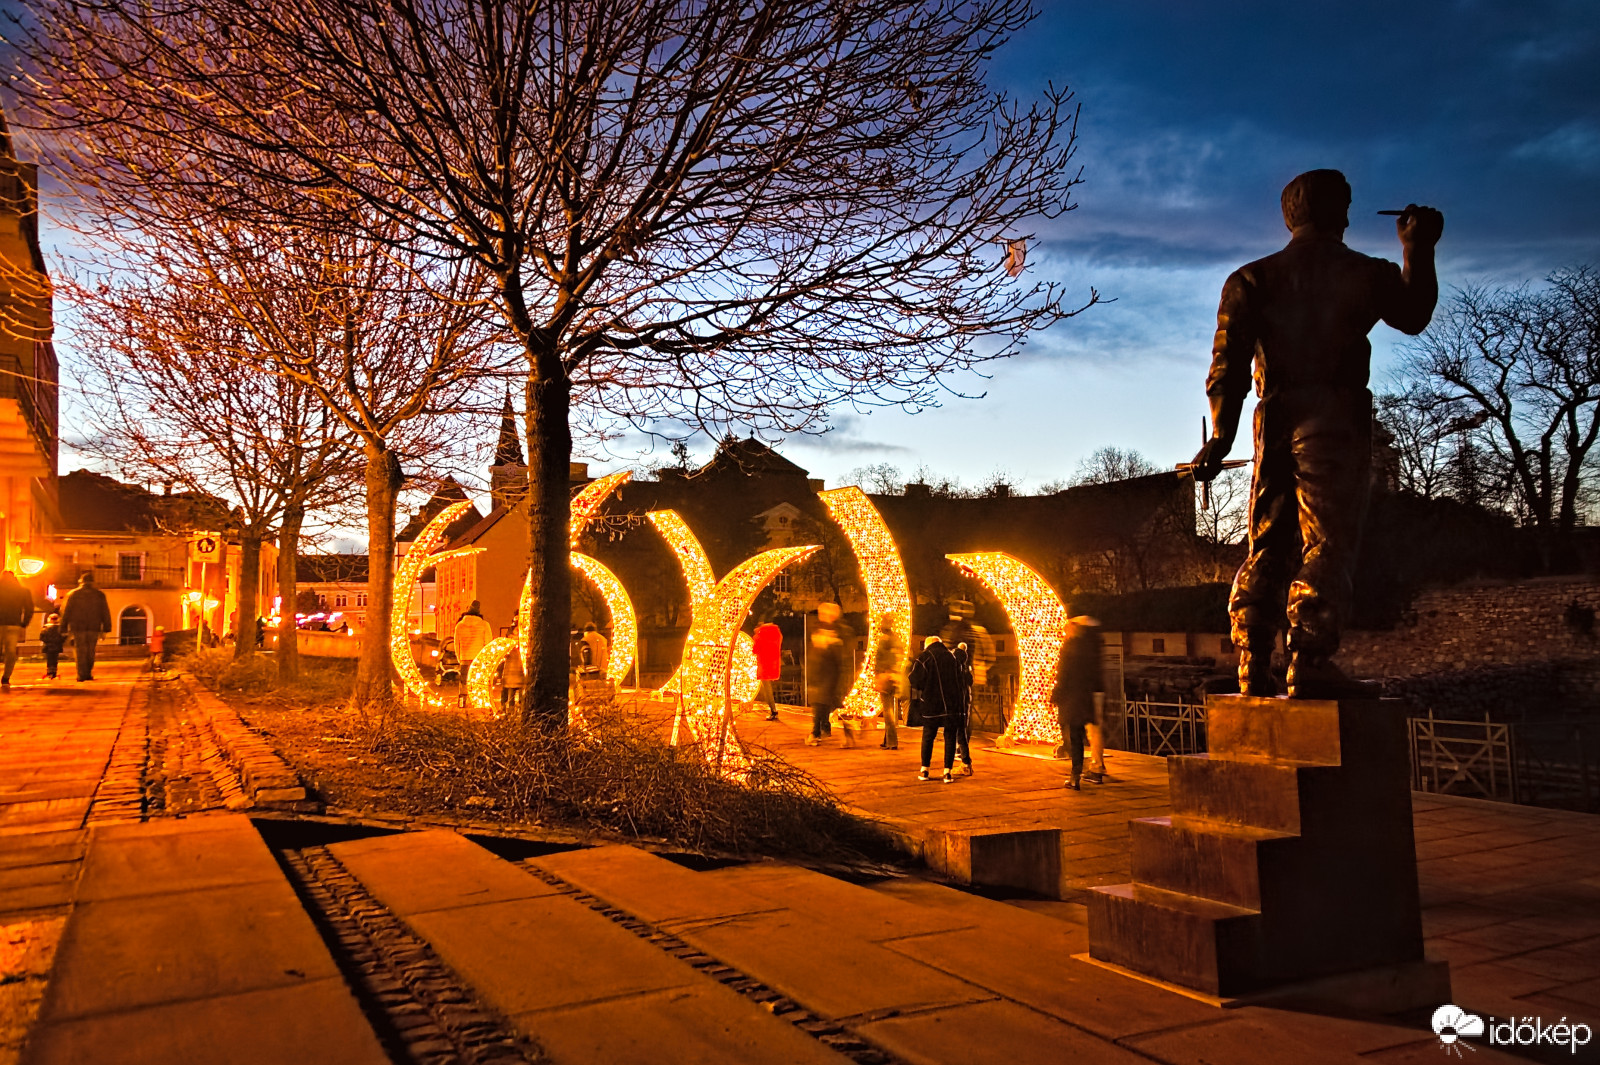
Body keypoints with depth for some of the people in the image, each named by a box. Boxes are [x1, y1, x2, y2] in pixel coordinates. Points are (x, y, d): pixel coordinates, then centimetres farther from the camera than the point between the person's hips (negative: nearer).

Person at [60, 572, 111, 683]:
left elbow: (66, 612, 2)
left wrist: (63, 627, 8)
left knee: (80, 651, 3)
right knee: (90, 652, 12)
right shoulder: (100, 595, 5)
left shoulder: (73, 594, 1)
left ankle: (82, 674, -2)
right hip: (94, 628, 2)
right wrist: (106, 628, 9)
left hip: (78, 628, -2)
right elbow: (105, 613, 6)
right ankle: (88, 673, 13)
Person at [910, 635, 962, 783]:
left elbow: (916, 682, -7)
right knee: (950, 738, 6)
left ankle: (924, 771, 14)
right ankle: (947, 773, 3)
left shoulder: (925, 657, -2)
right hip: (953, 705, 2)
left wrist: (919, 693, 11)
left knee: (928, 737, 10)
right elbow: (959, 680, 17)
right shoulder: (952, 657, 12)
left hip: (931, 705, -2)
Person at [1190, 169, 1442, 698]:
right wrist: (1418, 250, 31)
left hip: (1276, 424, 3)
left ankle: (1253, 668, 3)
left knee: (1267, 546, 7)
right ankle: (1309, 663, -16)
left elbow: (1228, 363, 0)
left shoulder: (1253, 278, 10)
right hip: (1337, 419, -3)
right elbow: (1413, 315, 24)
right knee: (1327, 542, -6)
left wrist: (1221, 437, -2)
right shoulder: (1363, 272, 5)